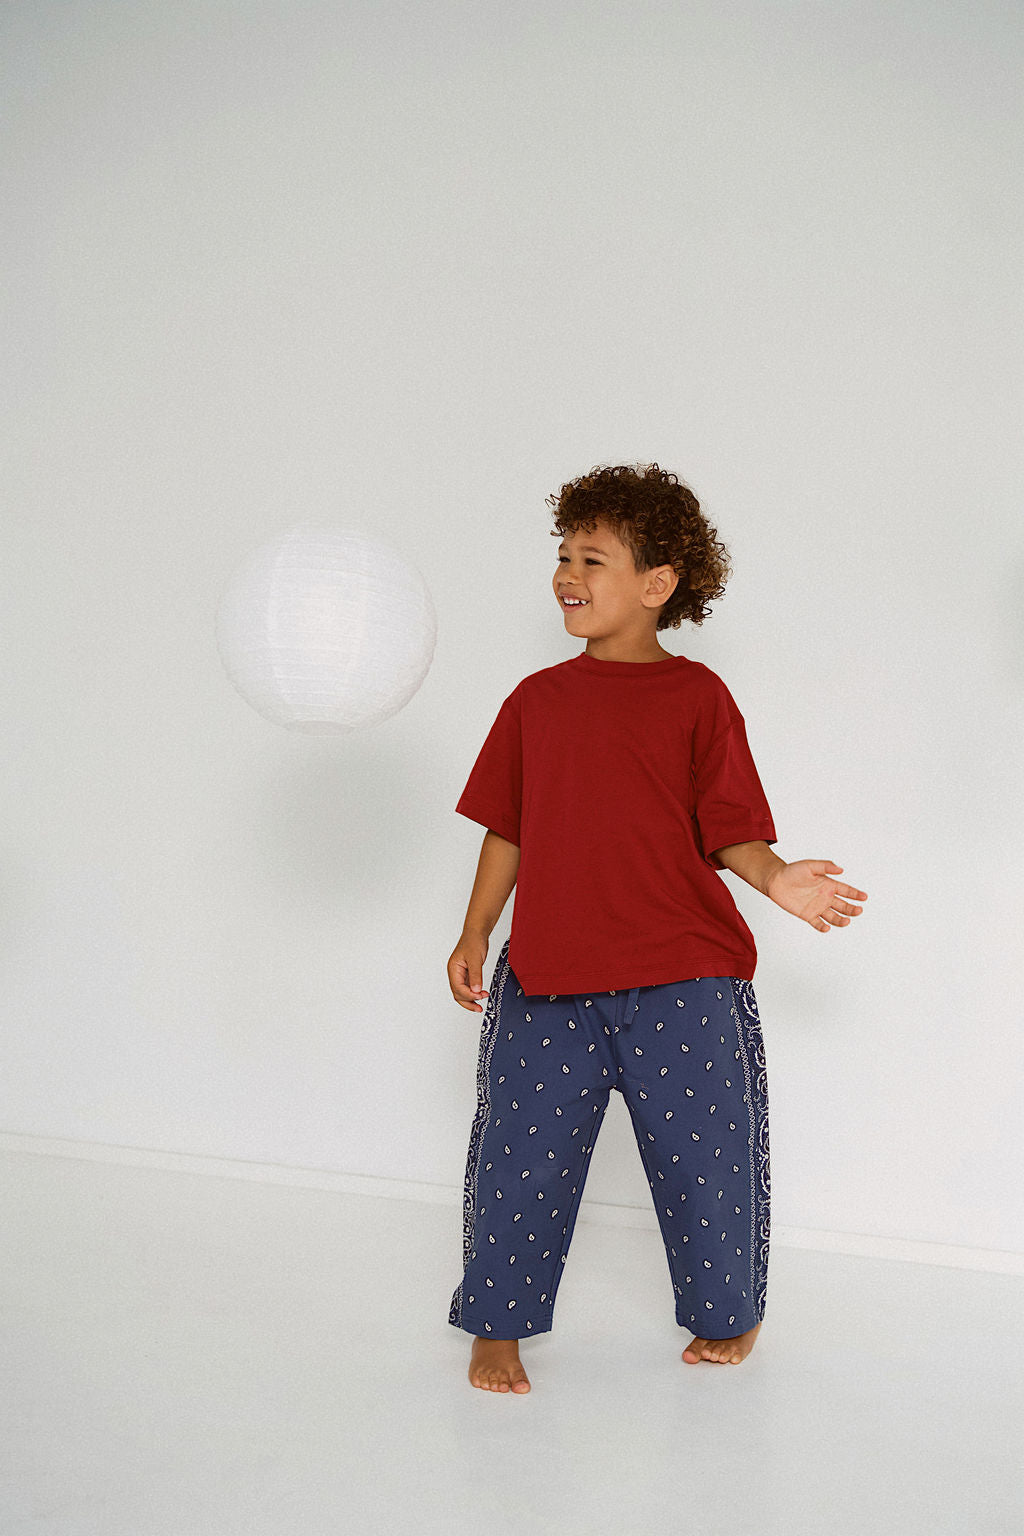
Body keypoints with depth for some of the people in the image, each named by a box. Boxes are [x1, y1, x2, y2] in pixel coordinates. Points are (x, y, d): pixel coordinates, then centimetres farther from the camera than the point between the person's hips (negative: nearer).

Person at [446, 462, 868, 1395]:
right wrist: (475, 935, 9)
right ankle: (499, 1326, 23)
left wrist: (775, 878, -20)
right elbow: (510, 831, 14)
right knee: (522, 1151, 4)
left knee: (701, 1152, 7)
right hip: (548, 975, 3)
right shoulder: (538, 701, 10)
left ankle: (726, 1316, 32)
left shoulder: (697, 697, 0)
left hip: (683, 976, -2)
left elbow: (729, 830, -1)